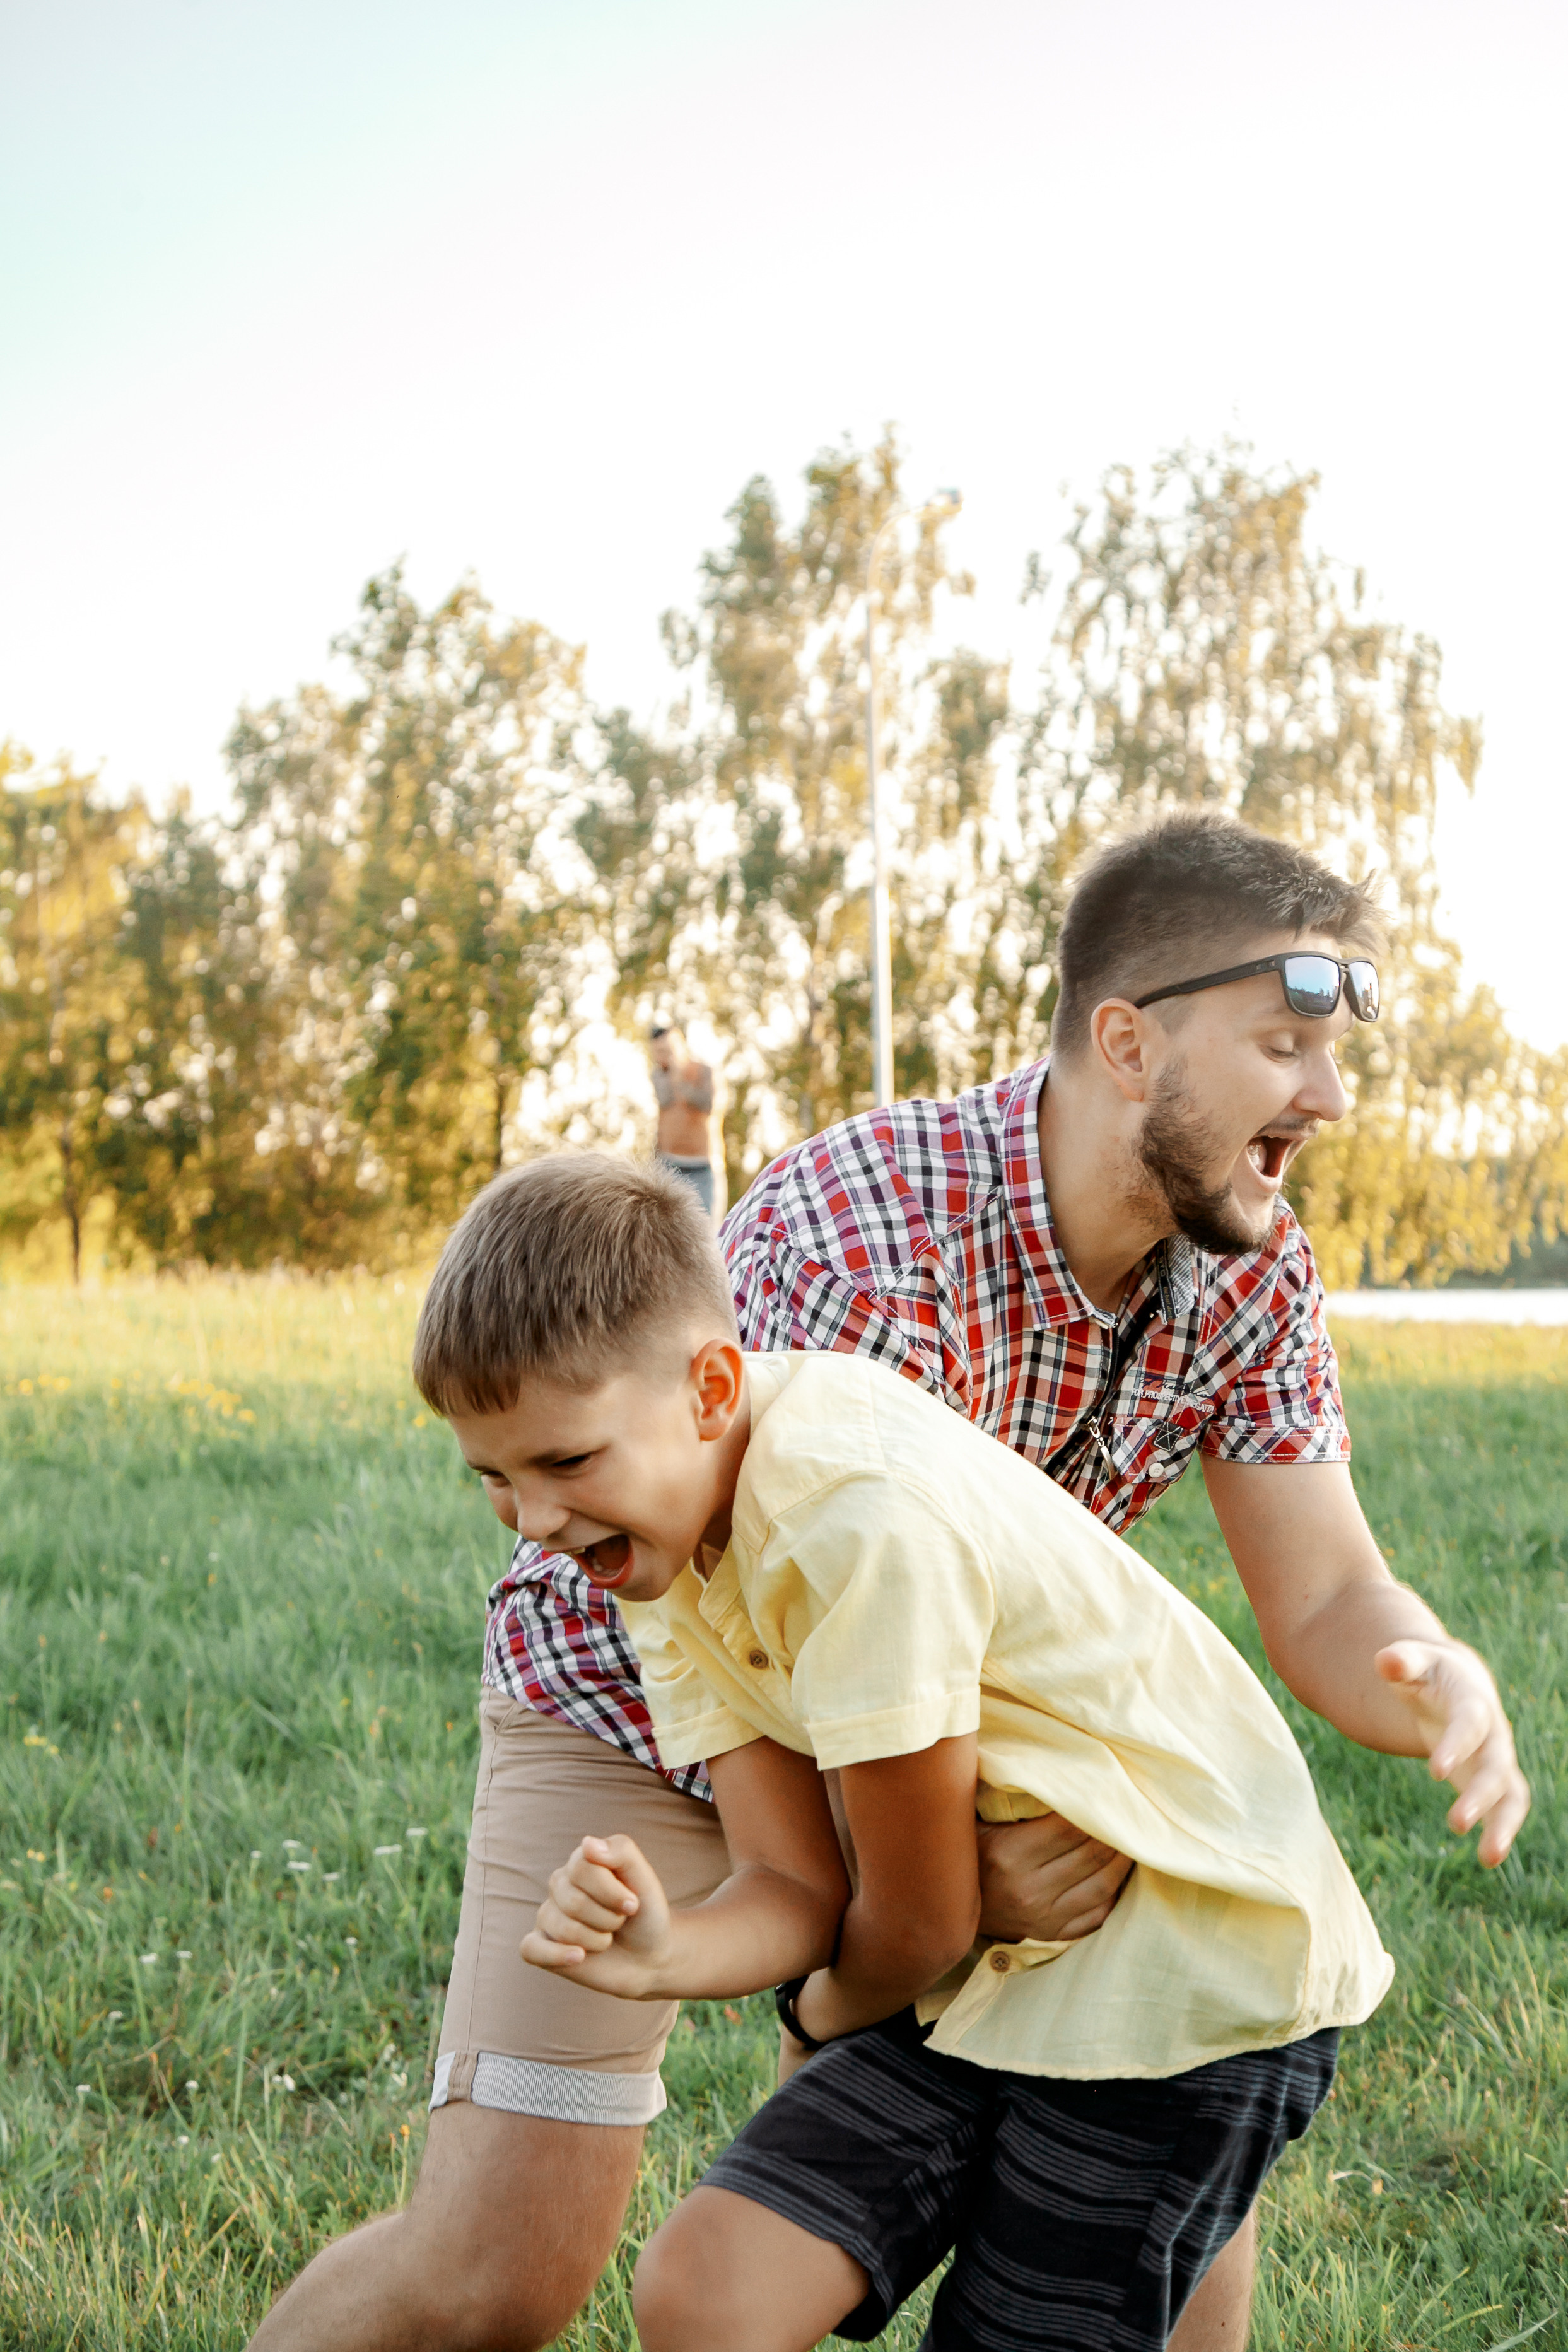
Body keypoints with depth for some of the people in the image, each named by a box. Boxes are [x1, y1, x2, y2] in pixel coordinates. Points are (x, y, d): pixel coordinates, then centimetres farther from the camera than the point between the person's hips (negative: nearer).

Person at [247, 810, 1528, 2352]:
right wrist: (951, 1877, -50)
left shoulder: (1250, 1271, -11)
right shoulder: (856, 1232, -33)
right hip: (637, 1702, -6)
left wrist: (1446, 1689, -35)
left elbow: (1326, 1599, -11)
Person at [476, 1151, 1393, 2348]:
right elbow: (796, 1888, -4)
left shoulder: (866, 1517, -28)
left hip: (1198, 1968, -7)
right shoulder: (662, 1545, -1)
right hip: (997, 1972, 7)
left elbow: (920, 1922, -17)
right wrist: (660, 1953, -25)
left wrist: (829, 2012, 5)